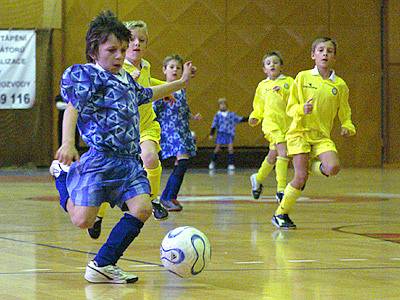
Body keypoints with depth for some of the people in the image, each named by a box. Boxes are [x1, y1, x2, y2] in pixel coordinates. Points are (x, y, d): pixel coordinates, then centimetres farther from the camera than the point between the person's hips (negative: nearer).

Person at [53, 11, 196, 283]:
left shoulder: (126, 79, 21)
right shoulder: (84, 75, -4)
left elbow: (146, 94, 43)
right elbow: (72, 107, -19)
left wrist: (181, 83, 52)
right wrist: (67, 142, -36)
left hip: (129, 161, 7)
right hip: (99, 158, -7)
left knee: (142, 208, -15)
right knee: (83, 220, -13)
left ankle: (103, 265, -7)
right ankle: (63, 179, 20)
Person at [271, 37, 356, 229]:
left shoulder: (340, 85, 4)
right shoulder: (303, 77, 0)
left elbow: (345, 114, 13)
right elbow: (290, 108, 2)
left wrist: (348, 127, -8)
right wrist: (302, 109, -19)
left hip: (322, 136, 2)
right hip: (300, 133, -2)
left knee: (333, 168, -23)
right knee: (300, 177, -12)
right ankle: (281, 214, 8)